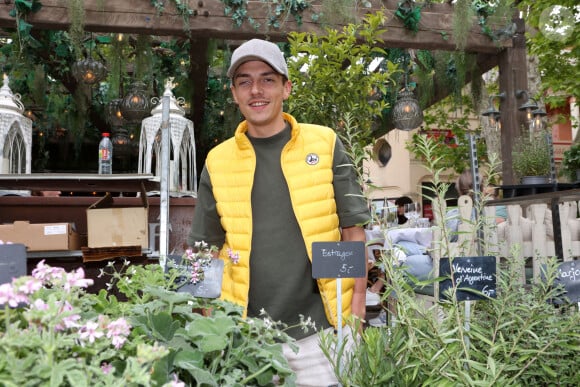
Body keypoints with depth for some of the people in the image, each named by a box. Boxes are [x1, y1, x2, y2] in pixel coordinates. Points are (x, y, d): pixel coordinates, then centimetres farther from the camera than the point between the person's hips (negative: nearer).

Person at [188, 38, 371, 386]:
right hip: (247, 333, 2)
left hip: (320, 329, -1)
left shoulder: (324, 144, -2)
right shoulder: (218, 161, 3)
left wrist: (356, 313, -5)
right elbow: (206, 248, 9)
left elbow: (354, 231, 0)